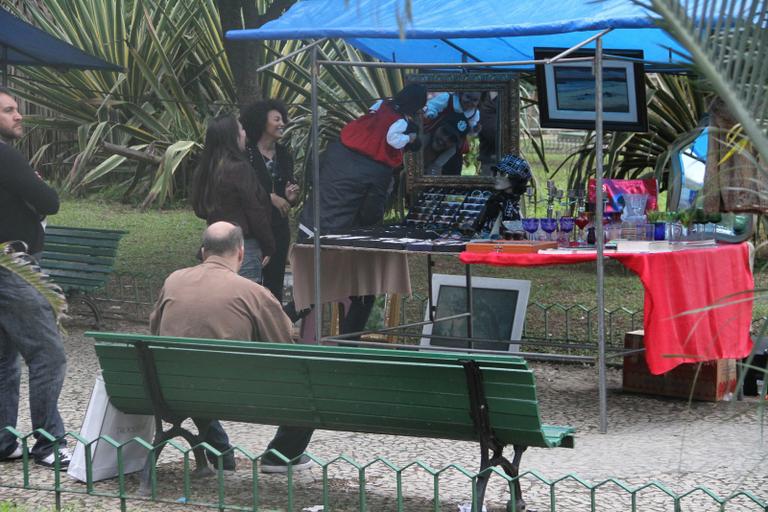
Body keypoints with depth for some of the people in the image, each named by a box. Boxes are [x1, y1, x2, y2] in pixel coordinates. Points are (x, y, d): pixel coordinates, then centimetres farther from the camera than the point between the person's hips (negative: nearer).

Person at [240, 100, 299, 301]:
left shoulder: (284, 155, 11)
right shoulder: (246, 153, -9)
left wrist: (291, 197, -3)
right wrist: (270, 197, -19)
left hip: (278, 227, 6)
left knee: (275, 284, 7)